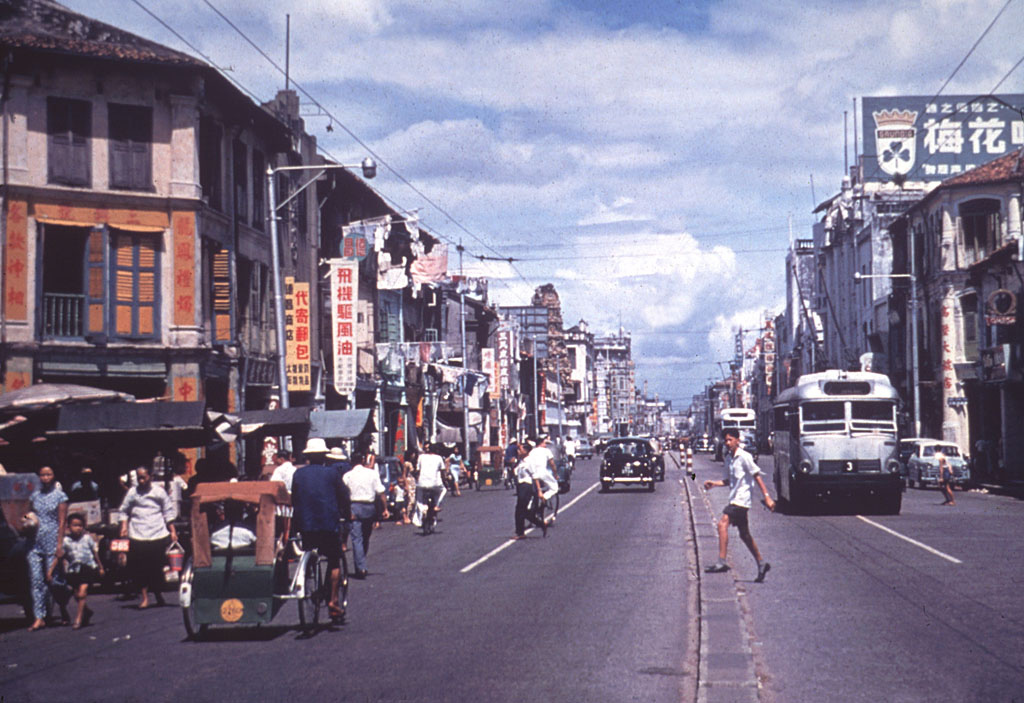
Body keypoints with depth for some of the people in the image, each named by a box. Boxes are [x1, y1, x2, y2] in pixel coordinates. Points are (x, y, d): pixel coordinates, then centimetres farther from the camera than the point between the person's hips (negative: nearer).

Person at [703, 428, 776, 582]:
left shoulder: (744, 457, -11)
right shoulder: (728, 458, 13)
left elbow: (757, 476, -11)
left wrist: (767, 497, -15)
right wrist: (714, 483, 7)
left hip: (741, 499, -9)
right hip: (734, 499, 9)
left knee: (722, 524, -22)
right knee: (744, 534, 14)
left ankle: (721, 562, -28)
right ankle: (761, 564, 25)